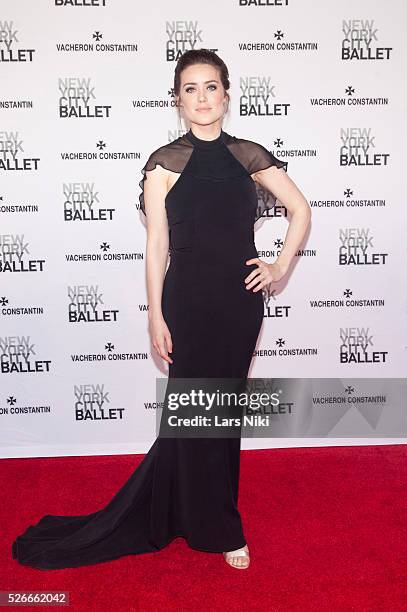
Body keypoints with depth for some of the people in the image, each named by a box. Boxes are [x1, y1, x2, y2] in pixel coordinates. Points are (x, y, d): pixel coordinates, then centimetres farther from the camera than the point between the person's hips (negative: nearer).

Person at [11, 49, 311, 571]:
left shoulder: (249, 155, 5)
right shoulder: (165, 162, -4)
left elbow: (300, 209, 13)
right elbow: (157, 245, -6)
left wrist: (281, 266, 1)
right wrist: (156, 317, -8)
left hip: (241, 299, 4)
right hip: (188, 299, -4)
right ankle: (219, 530, 28)